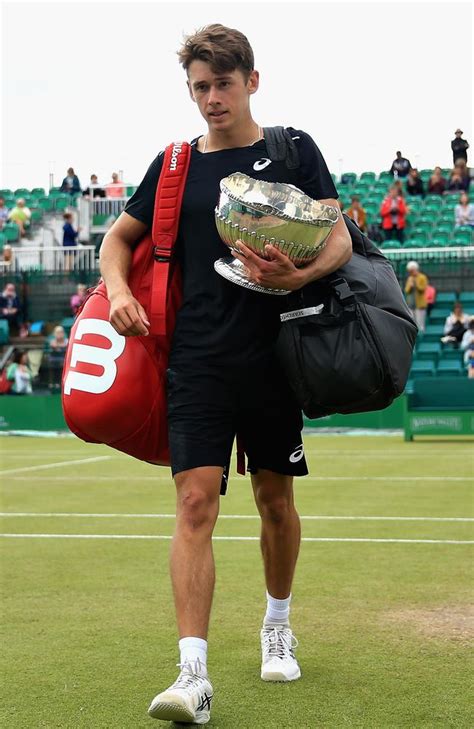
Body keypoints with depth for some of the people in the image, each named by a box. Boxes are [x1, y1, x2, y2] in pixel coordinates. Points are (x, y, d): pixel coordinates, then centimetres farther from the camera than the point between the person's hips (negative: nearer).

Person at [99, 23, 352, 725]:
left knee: (276, 500, 11)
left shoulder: (293, 149, 4)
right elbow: (120, 236, 19)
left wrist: (296, 275, -22)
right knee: (195, 503, -11)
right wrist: (119, 291, -2)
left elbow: (340, 237, -1)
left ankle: (278, 625, 36)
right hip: (197, 360, 0)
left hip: (274, 356, 0)